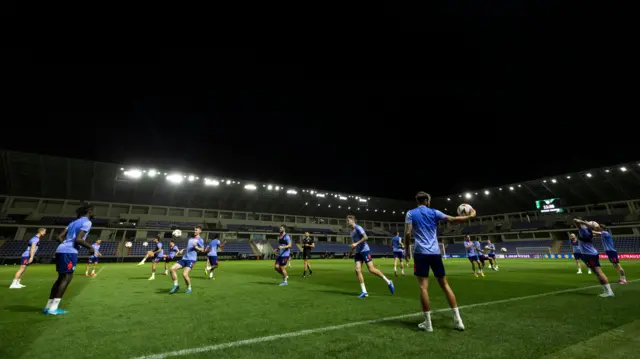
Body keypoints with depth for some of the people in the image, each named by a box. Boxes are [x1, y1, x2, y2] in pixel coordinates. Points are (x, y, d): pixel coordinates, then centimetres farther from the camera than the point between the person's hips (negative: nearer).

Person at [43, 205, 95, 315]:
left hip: (60, 250, 10)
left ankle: (48, 306, 19)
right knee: (67, 278, -5)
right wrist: (90, 247, -5)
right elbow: (78, 239, -18)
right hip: (70, 252, -10)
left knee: (61, 277, 15)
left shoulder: (73, 222, 21)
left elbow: (60, 237, 18)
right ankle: (53, 308, -6)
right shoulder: (87, 222, -8)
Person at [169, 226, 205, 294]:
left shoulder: (200, 240, 0)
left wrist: (196, 247, -18)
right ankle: (176, 285, 8)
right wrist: (182, 251, 13)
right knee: (172, 269, -6)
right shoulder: (190, 238, 20)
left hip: (191, 259, -7)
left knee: (185, 274, -19)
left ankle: (189, 288, 6)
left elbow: (202, 250, -3)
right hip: (184, 258, 7)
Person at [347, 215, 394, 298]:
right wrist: (353, 247, 11)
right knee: (357, 270, -6)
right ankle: (364, 292, -1)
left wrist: (356, 244, -23)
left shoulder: (358, 228, -11)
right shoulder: (350, 230, 15)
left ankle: (388, 282, 10)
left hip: (365, 250, -8)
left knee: (371, 269, -8)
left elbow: (365, 237, -21)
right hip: (358, 252, 8)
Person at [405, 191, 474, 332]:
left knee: (423, 287, -1)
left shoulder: (410, 213, 2)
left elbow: (408, 233, -6)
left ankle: (428, 323, 2)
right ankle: (457, 319, 17)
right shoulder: (434, 212, 7)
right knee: (445, 285, 13)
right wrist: (470, 216, 23)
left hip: (420, 253, -2)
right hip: (435, 252, 3)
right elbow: (453, 219, 8)